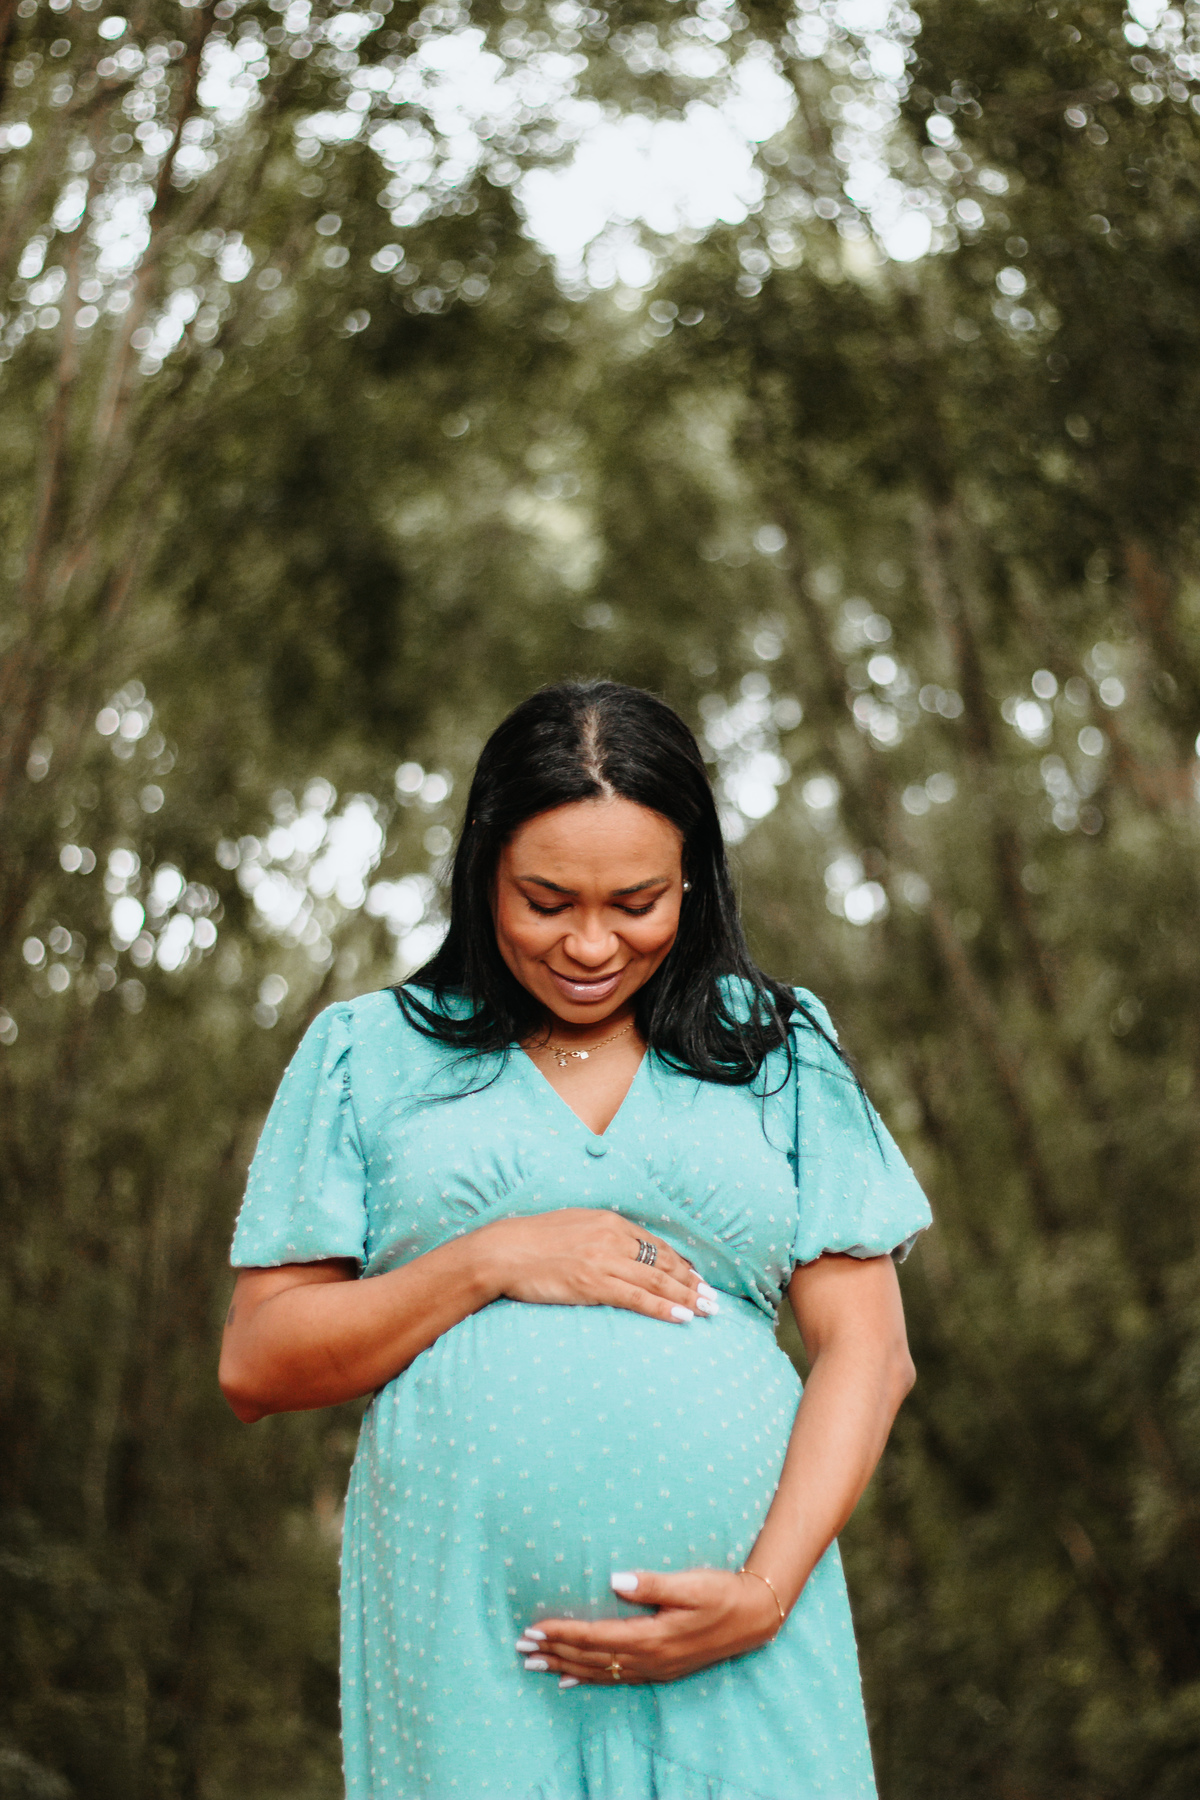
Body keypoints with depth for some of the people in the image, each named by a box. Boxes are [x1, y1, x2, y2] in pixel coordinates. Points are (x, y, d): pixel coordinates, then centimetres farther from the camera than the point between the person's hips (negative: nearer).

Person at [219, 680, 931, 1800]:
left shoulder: (777, 1050, 11)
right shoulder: (370, 1055, 9)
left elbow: (868, 1351, 5)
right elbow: (255, 1367, 5)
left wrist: (766, 1594, -8)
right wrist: (488, 1263, -8)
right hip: (464, 1645, -1)